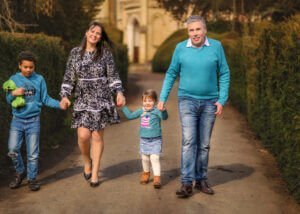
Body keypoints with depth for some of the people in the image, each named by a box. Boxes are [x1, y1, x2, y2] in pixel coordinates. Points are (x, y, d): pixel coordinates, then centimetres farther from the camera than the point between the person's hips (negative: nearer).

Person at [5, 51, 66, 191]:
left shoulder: (39, 79, -1)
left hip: (33, 121, -1)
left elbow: (45, 99, 2)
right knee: (13, 149, -4)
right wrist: (14, 93, -17)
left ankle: (32, 179, 15)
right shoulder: (14, 79, 2)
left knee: (33, 153, 2)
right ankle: (20, 172, 20)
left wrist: (59, 104, -13)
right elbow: (8, 99, 4)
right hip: (17, 120, 1)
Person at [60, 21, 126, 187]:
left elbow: (113, 75, 2)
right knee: (83, 135, -10)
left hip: (101, 99, -1)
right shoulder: (75, 52, 5)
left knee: (97, 137, 2)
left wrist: (119, 92, -11)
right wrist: (65, 95, -5)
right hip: (82, 100, 1)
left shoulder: (105, 53, 2)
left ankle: (95, 173, 14)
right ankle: (87, 161, 23)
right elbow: (69, 77, 6)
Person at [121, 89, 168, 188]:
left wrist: (163, 110, -51)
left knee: (154, 158, -11)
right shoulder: (141, 111, 4)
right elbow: (130, 115, 16)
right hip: (144, 140, 5)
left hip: (155, 140, -5)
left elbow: (164, 117, -31)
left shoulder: (156, 111, -13)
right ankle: (146, 173, 38)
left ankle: (157, 178, -5)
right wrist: (123, 107, 16)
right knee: (145, 158, 15)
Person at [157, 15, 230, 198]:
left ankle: (201, 179, 20)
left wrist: (222, 99, -5)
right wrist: (163, 98, 2)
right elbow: (171, 74, 6)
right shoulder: (180, 48, -1)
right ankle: (187, 183, -9)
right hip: (187, 100, -1)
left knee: (204, 144, 9)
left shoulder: (216, 46, -1)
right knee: (189, 141, -11)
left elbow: (224, 74, 2)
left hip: (209, 102, 1)